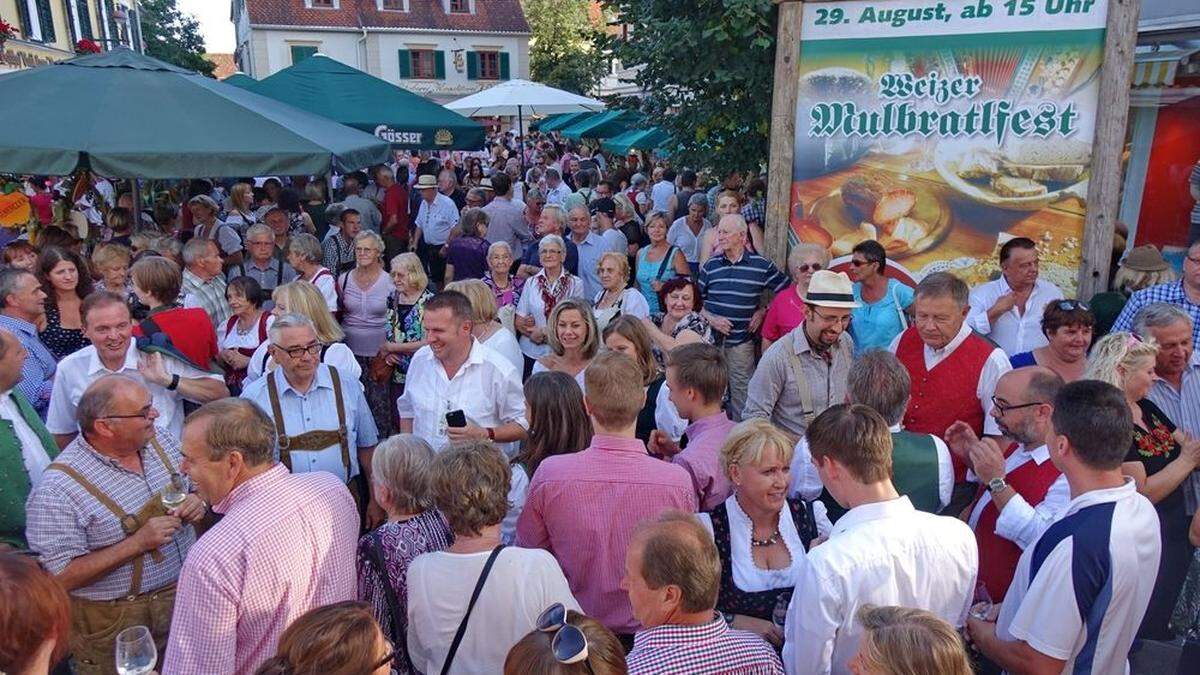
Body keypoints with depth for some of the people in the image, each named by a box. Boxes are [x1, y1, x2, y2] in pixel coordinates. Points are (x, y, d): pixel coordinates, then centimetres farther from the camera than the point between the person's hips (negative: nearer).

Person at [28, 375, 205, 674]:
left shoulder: (161, 439, -4)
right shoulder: (58, 489, -23)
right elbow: (61, 578, -22)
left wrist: (198, 502, -11)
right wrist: (138, 542, -28)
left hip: (188, 593, 6)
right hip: (115, 624, -5)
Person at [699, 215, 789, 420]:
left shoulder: (761, 266, -1)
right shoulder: (711, 265, 5)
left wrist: (764, 311, 0)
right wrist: (710, 319, -6)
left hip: (742, 341, -2)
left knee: (741, 391, 3)